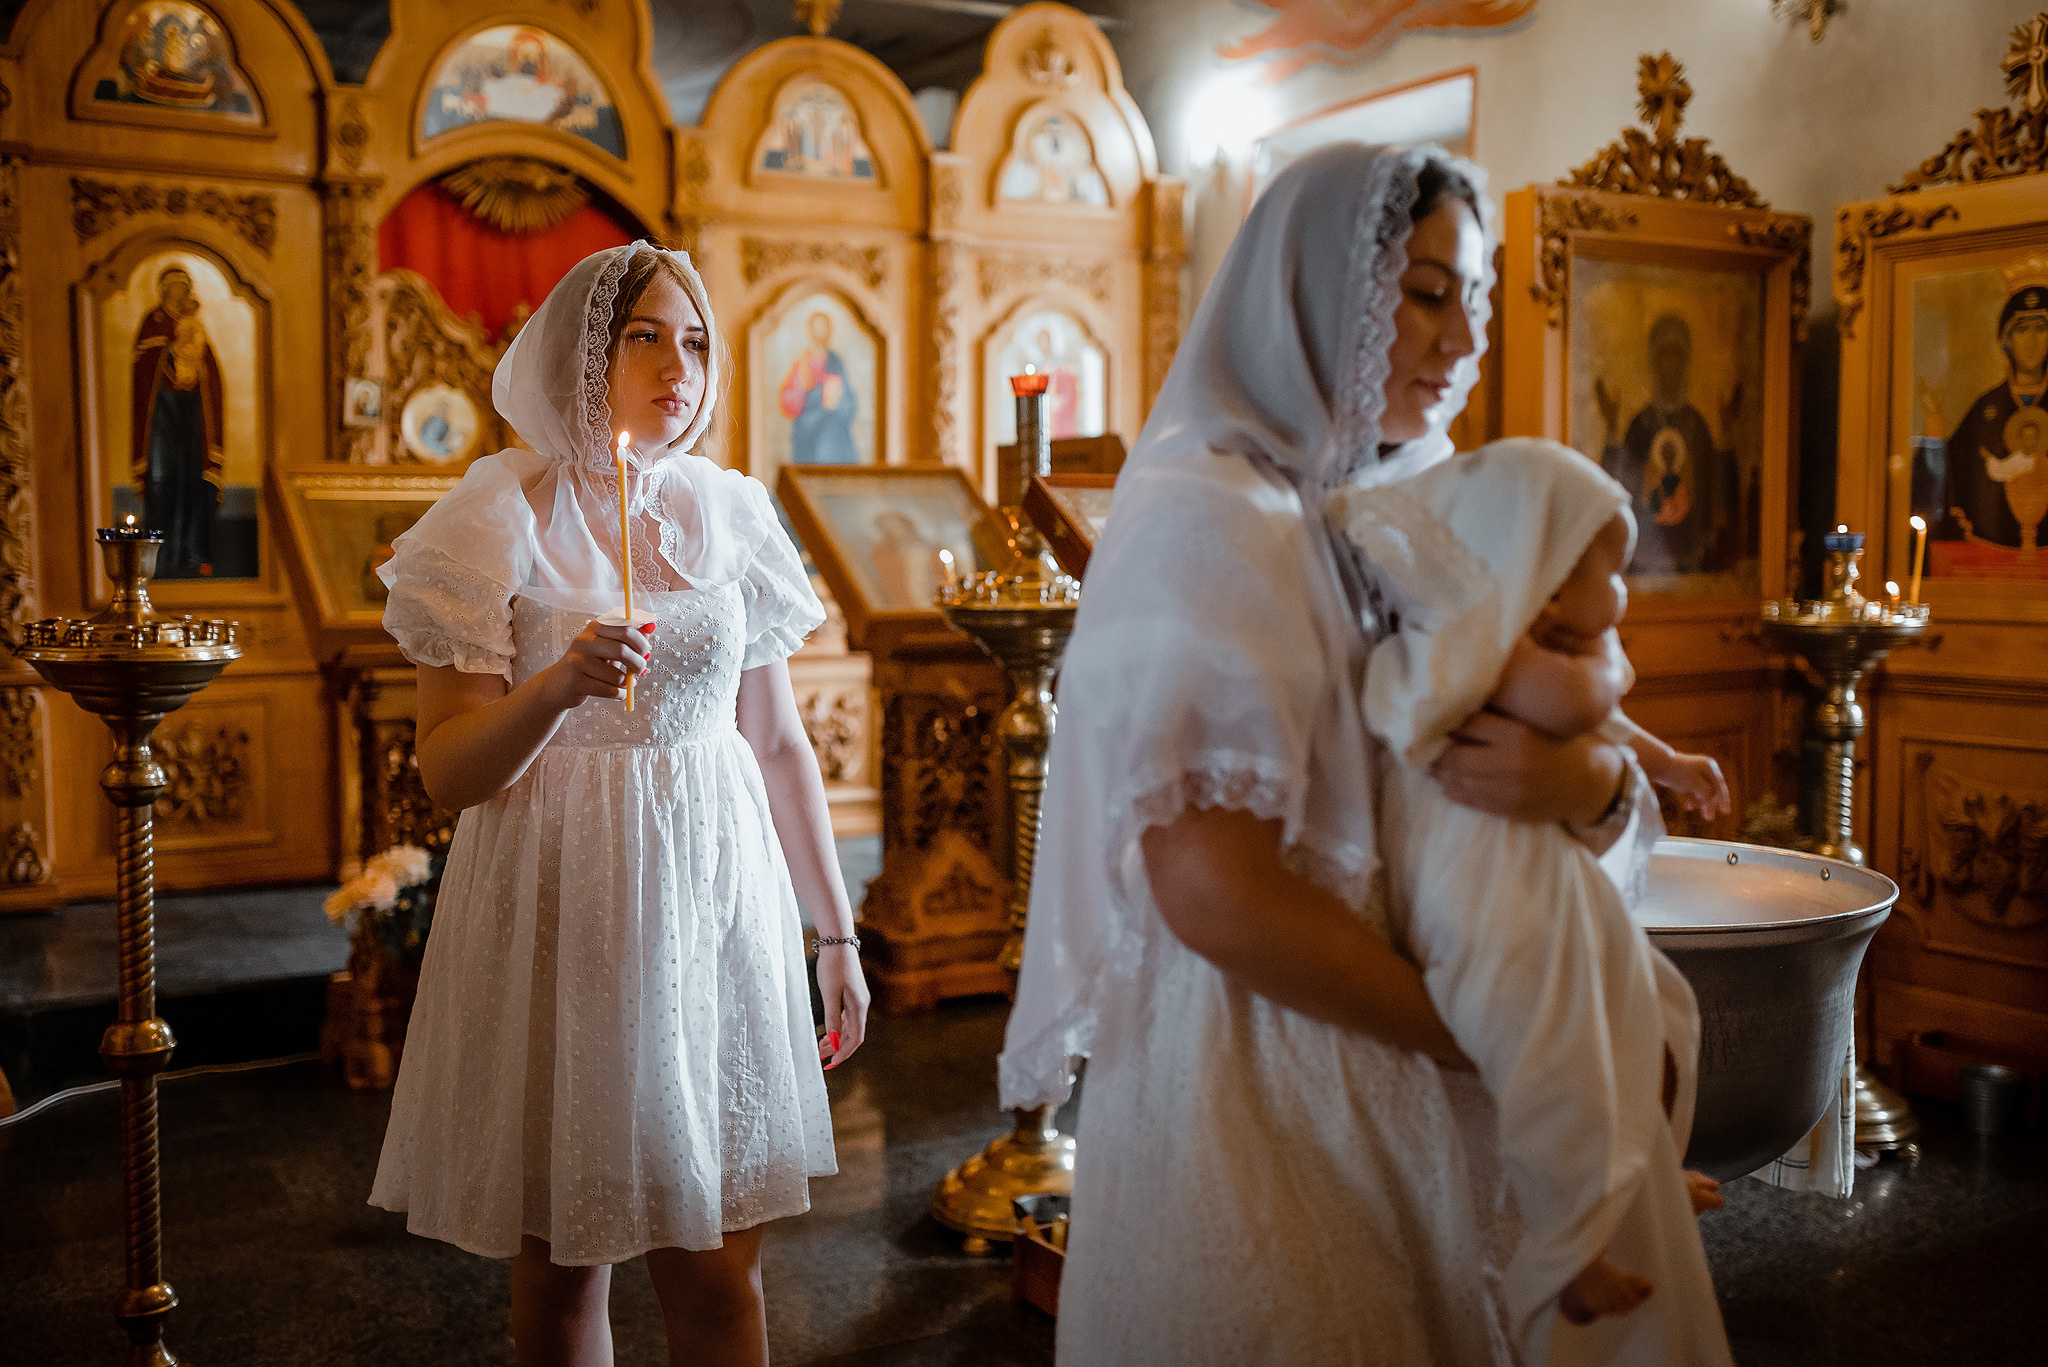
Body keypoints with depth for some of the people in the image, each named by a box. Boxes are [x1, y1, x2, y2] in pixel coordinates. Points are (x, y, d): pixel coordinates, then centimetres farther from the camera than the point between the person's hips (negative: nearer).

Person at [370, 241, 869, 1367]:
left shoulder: (729, 509, 6)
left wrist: (836, 932, 10)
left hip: (716, 894, 3)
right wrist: (558, 687, -26)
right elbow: (446, 771, -7)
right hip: (560, 906, -2)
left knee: (716, 1271, 5)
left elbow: (776, 740, 10)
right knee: (559, 1263, 10)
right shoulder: (501, 513, -4)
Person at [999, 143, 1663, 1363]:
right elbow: (1212, 894, -24)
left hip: (1405, 1098, 8)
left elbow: (1609, 760, 9)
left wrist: (1591, 780, -16)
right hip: (1256, 1096, -7)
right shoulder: (1213, 519, -15)